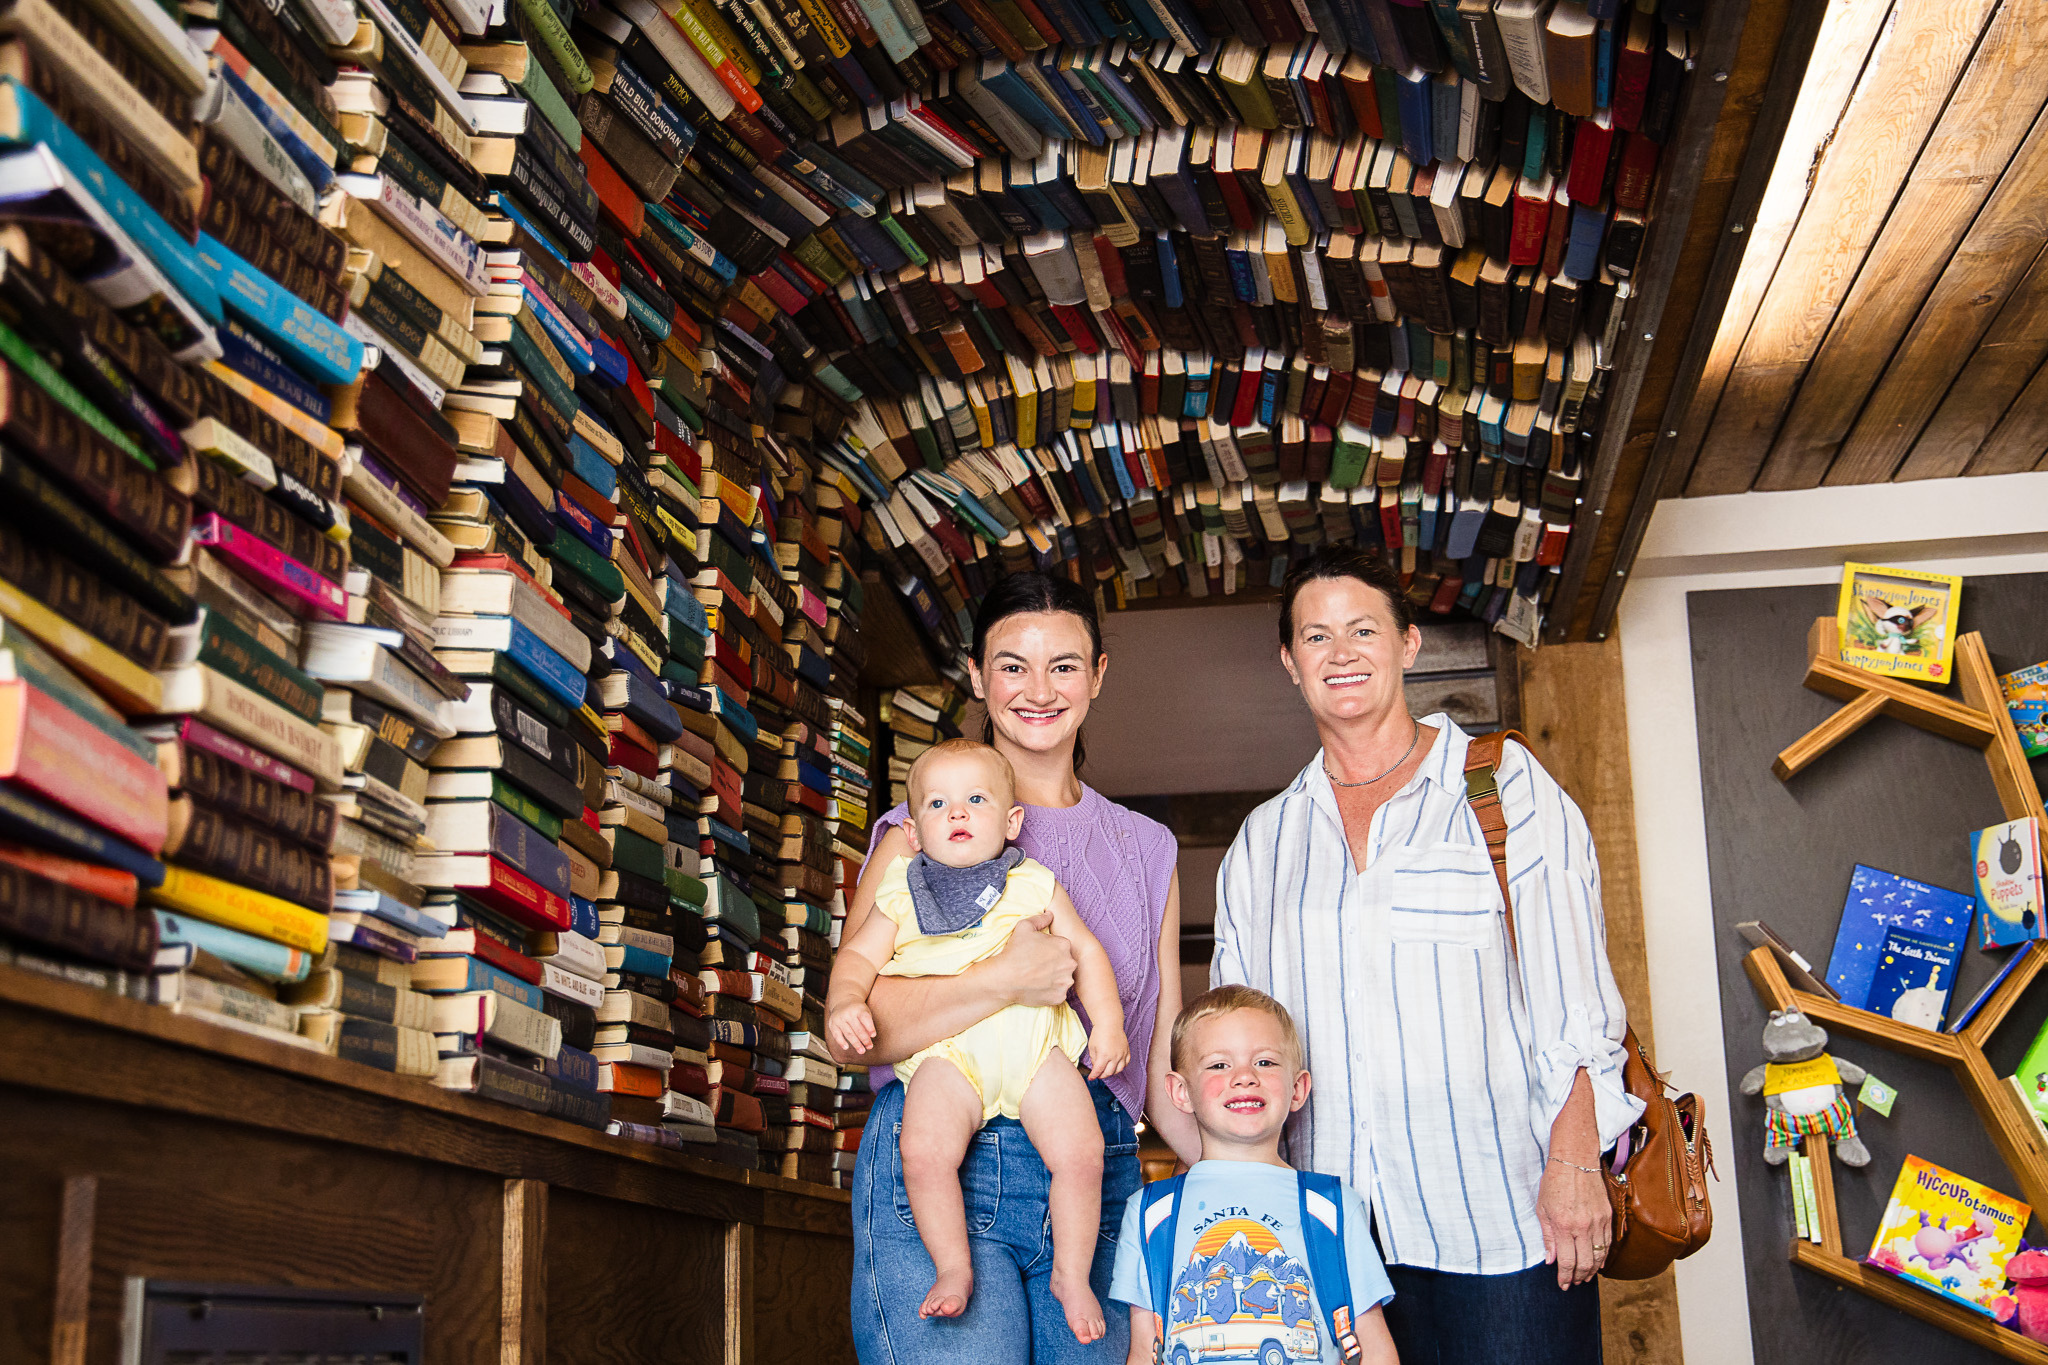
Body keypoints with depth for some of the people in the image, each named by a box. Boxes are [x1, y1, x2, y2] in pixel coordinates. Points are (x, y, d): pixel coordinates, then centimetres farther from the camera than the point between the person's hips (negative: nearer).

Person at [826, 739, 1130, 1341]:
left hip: (1036, 1046, 1)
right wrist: (845, 1000, -7)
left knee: (1081, 1154, -17)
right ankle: (953, 1268, -5)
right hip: (946, 1052, -1)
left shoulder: (1034, 884, 16)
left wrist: (1108, 1022, 6)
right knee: (925, 1153, -27)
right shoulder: (903, 895, 16)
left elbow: (1085, 949, 17)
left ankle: (1072, 1274, 5)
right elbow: (860, 955, 15)